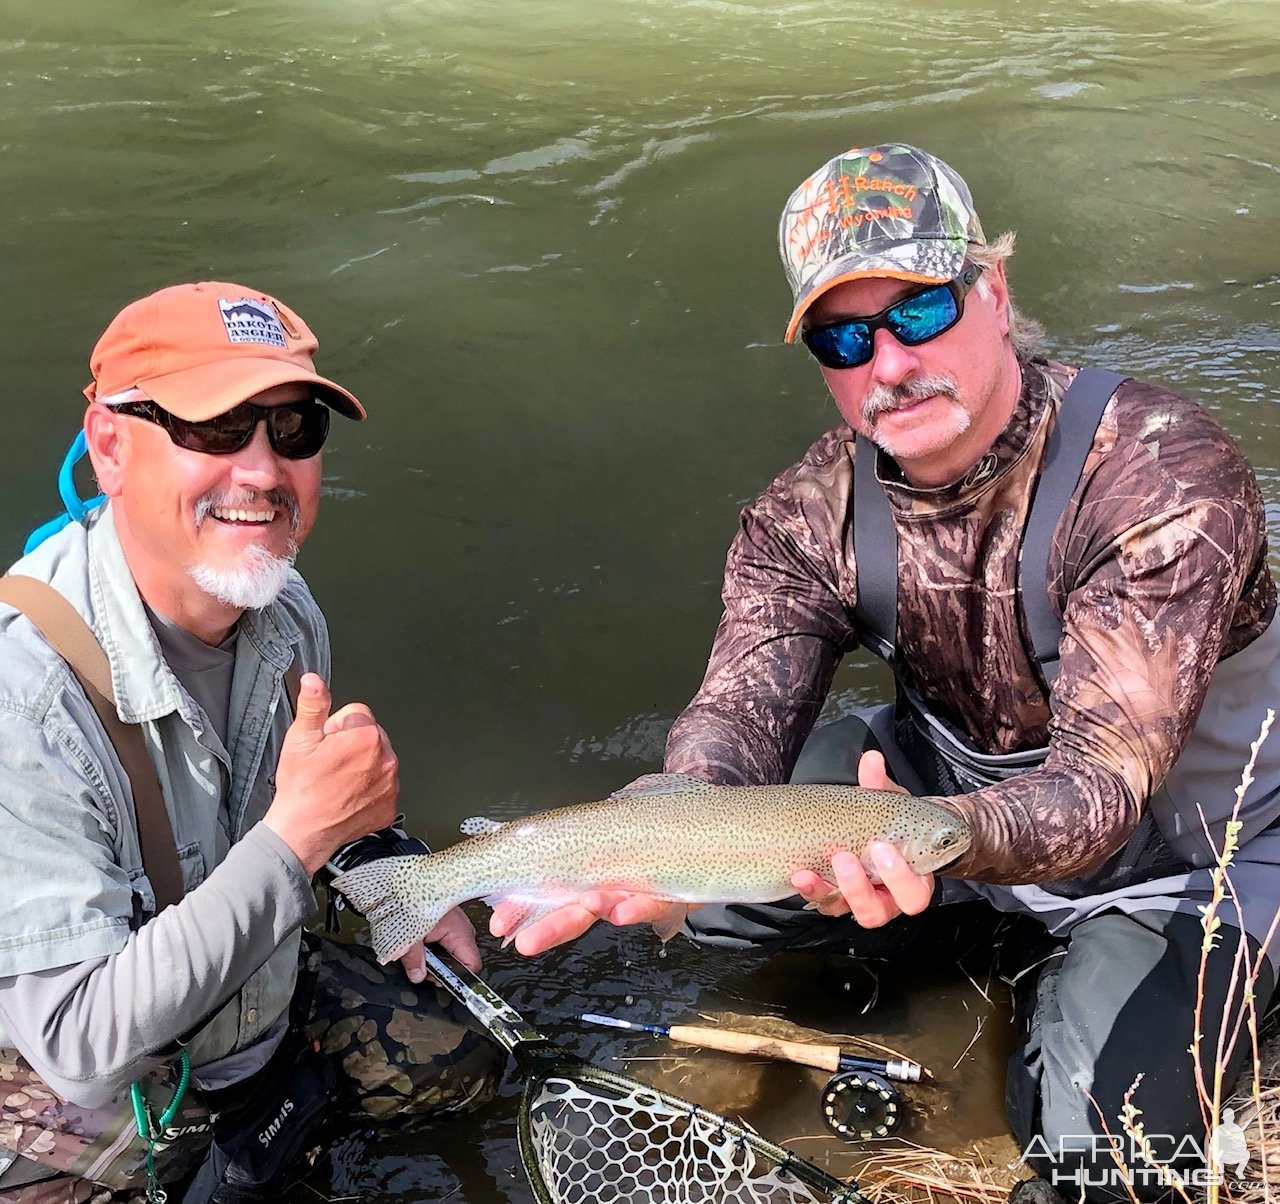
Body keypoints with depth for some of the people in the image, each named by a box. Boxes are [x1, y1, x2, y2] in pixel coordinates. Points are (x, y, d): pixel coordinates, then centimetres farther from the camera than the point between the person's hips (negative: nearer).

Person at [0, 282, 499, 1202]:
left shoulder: (285, 608, -11)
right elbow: (80, 1040, -35)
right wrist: (298, 835, -38)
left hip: (267, 994, 6)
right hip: (76, 1099, -5)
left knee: (460, 1064, 11)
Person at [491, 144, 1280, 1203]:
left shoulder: (1164, 473, -30)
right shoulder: (812, 517, -14)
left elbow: (1106, 777, -36)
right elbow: (738, 716, -25)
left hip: (1181, 846, -3)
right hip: (950, 776, 4)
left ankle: (1061, 963, 11)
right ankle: (953, 931, 10)